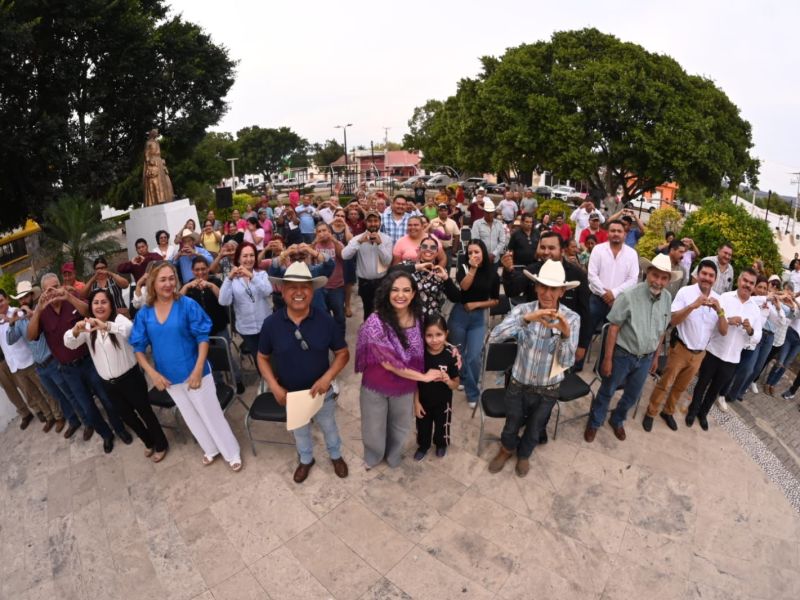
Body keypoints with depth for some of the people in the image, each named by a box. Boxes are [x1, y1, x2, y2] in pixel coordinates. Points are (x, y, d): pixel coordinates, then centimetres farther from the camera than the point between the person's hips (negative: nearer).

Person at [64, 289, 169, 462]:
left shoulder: (119, 319, -13)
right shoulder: (88, 326, 3)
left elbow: (129, 329, -35)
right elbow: (69, 343, -10)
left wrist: (106, 326, -54)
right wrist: (75, 331, -33)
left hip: (130, 377, -6)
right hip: (108, 383, 6)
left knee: (144, 411, 6)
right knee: (126, 416, 19)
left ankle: (161, 444, 24)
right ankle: (148, 442, 39)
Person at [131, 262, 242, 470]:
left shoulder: (187, 305, -14)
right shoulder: (144, 313, -4)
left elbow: (202, 337, -13)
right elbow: (139, 347, 2)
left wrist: (198, 369, -19)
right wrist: (152, 373, -8)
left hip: (194, 372, -4)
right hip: (168, 376, 4)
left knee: (211, 414, 5)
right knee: (191, 417, 20)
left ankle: (232, 453, 24)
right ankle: (211, 449, 41)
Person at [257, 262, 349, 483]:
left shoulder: (326, 320, -21)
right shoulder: (271, 323, -18)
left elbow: (343, 353, -11)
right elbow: (263, 358, -4)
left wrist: (327, 377, -25)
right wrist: (274, 387, -16)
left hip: (321, 391, -1)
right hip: (290, 394, 1)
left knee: (329, 427, 25)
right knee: (300, 431, 27)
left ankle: (336, 456, 55)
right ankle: (306, 460, 57)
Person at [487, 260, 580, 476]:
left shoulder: (571, 318, -17)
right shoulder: (523, 310, -18)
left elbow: (567, 362, -20)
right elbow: (494, 337, -33)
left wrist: (566, 334, -39)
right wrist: (526, 319, -44)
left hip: (548, 390, 1)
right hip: (518, 385, 0)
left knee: (534, 430, 25)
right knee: (511, 426, 22)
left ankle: (524, 454, 57)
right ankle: (507, 449, 56)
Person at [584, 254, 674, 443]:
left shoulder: (667, 298, -5)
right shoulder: (629, 296, -22)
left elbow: (661, 331, 8)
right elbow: (613, 328, -17)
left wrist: (655, 356, 14)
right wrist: (607, 358, -16)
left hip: (646, 358, 5)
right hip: (623, 355, -5)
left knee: (632, 395, 20)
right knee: (607, 391, 12)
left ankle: (617, 421, 45)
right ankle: (594, 423, 34)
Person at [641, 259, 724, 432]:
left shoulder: (718, 299, 0)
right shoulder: (685, 292, -14)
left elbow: (723, 331, -5)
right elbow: (673, 320, -21)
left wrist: (719, 311, -21)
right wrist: (693, 305, -32)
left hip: (699, 353, 5)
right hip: (680, 349, -4)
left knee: (681, 387, 19)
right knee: (664, 384, 6)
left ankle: (668, 412, 38)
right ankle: (651, 412, 22)